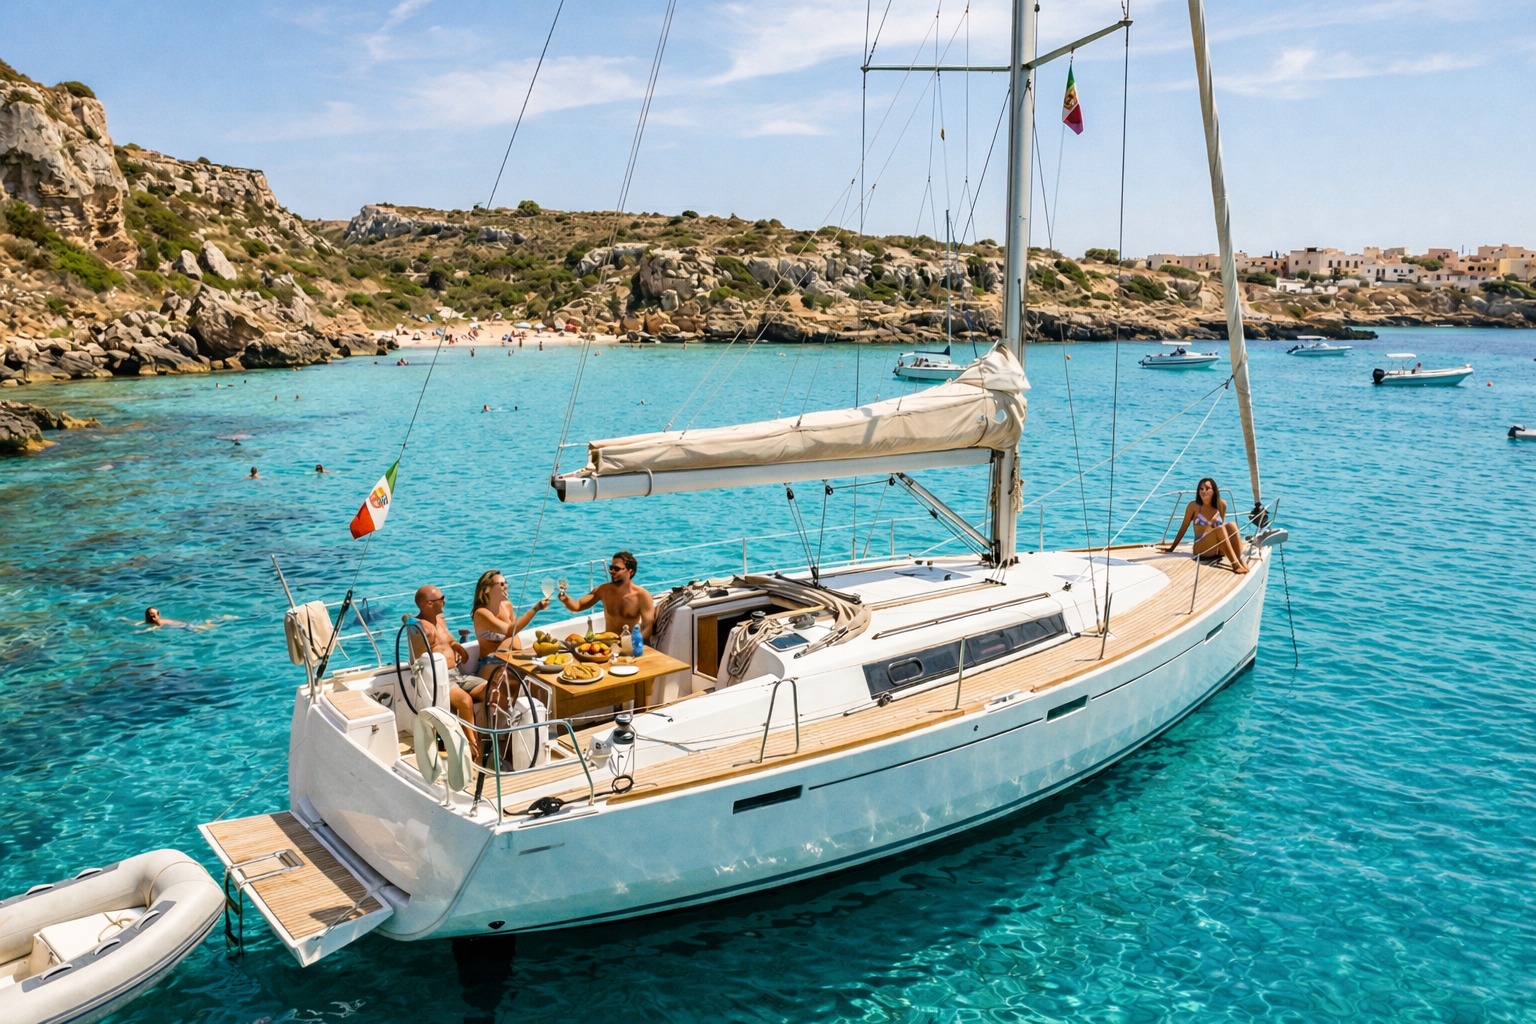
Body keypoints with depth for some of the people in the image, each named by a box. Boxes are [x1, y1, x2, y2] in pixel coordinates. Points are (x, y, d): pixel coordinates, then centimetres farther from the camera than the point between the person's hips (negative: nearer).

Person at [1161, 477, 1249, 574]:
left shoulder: (1222, 504, 8)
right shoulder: (1194, 506, 1)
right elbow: (1184, 527, 7)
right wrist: (1172, 548, 9)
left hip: (1219, 549, 3)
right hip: (1201, 547, -3)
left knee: (1231, 525, -25)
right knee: (1220, 529, -32)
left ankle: (1240, 561, -38)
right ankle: (1235, 565, -46)